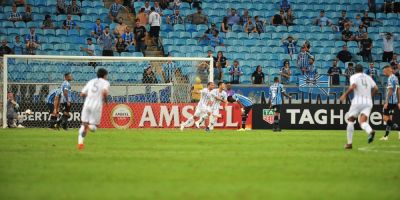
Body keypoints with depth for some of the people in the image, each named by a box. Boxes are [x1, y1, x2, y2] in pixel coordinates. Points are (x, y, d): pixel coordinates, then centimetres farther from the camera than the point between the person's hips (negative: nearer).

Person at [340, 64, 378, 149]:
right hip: (368, 102, 4)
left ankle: (349, 143, 9)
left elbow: (353, 86, -15)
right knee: (363, 122, -7)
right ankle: (370, 131, -43)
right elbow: (375, 88, 14)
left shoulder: (354, 77, 4)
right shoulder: (368, 77, 20)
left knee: (350, 120, 11)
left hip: (358, 100, -4)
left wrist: (345, 95, -5)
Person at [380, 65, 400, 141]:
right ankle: (386, 136, 15)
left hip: (390, 101, -9)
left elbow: (390, 91, -20)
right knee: (389, 119, 12)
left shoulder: (390, 79, -14)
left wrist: (386, 102, -20)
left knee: (386, 118, -8)